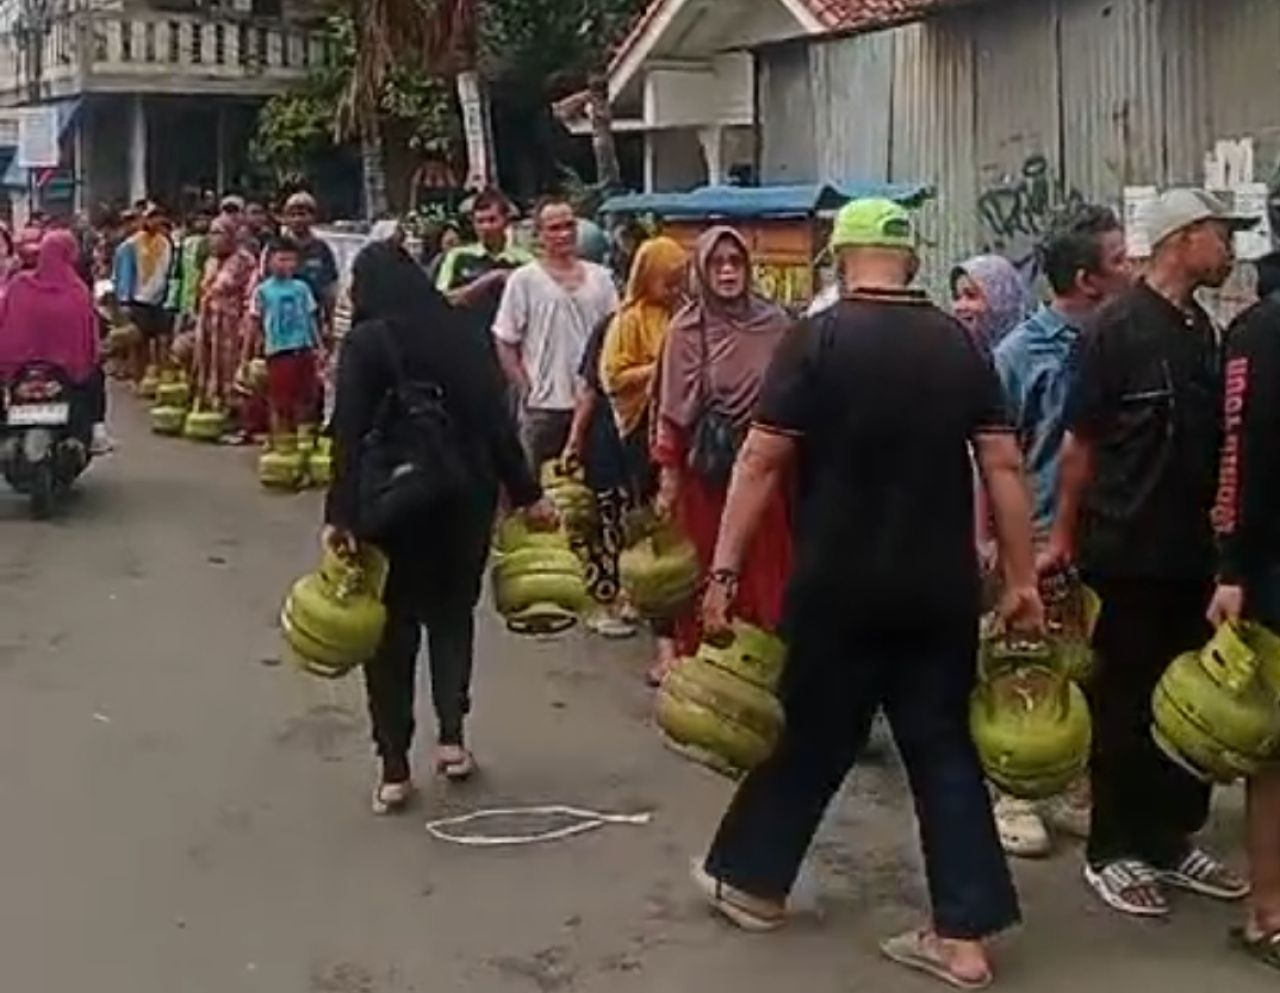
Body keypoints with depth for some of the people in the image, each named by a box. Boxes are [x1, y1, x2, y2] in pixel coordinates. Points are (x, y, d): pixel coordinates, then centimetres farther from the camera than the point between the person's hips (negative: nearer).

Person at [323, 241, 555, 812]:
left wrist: (340, 514, -16)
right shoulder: (463, 333, 3)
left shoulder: (367, 341, -7)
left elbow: (350, 434, -15)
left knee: (393, 625, 6)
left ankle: (394, 769, 6)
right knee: (453, 613, 20)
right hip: (465, 496, 3)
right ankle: (451, 738, 12)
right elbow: (497, 421, 1)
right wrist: (525, 494, 6)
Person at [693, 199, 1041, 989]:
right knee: (943, 746, 10)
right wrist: (1023, 580, 5)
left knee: (813, 735, 14)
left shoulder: (817, 339, -8)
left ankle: (753, 880, 32)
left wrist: (725, 570, -7)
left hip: (840, 584, -2)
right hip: (941, 587, 3)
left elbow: (762, 461, -11)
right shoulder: (960, 344, 3)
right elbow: (1004, 466, 0)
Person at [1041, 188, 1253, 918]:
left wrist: (1215, 527, 12)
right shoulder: (1119, 327, -12)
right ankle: (1113, 851, 14)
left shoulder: (1202, 329, 9)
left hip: (1190, 549, 7)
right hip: (1127, 549, -7)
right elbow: (1081, 441, -10)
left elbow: (1209, 439, 16)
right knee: (1126, 702, 3)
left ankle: (1170, 839, 23)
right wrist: (1063, 538, -9)